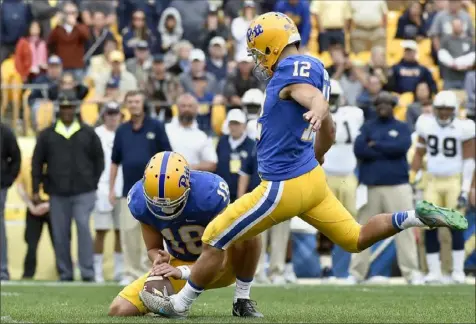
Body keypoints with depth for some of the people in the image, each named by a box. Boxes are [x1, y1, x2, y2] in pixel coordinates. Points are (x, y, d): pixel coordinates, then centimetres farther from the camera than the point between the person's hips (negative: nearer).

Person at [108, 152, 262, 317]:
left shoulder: (210, 194, -32)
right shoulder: (140, 201, -20)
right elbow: (153, 248, -5)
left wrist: (182, 272, -42)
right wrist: (160, 260, -30)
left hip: (218, 268, -3)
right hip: (178, 264, 3)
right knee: (119, 310, -13)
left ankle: (242, 300, -15)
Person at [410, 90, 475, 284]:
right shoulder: (427, 125, 1)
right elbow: (419, 154, 12)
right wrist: (411, 179, 7)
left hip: (454, 182, -3)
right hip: (433, 182, 3)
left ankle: (458, 271, 1)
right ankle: (434, 271, 5)